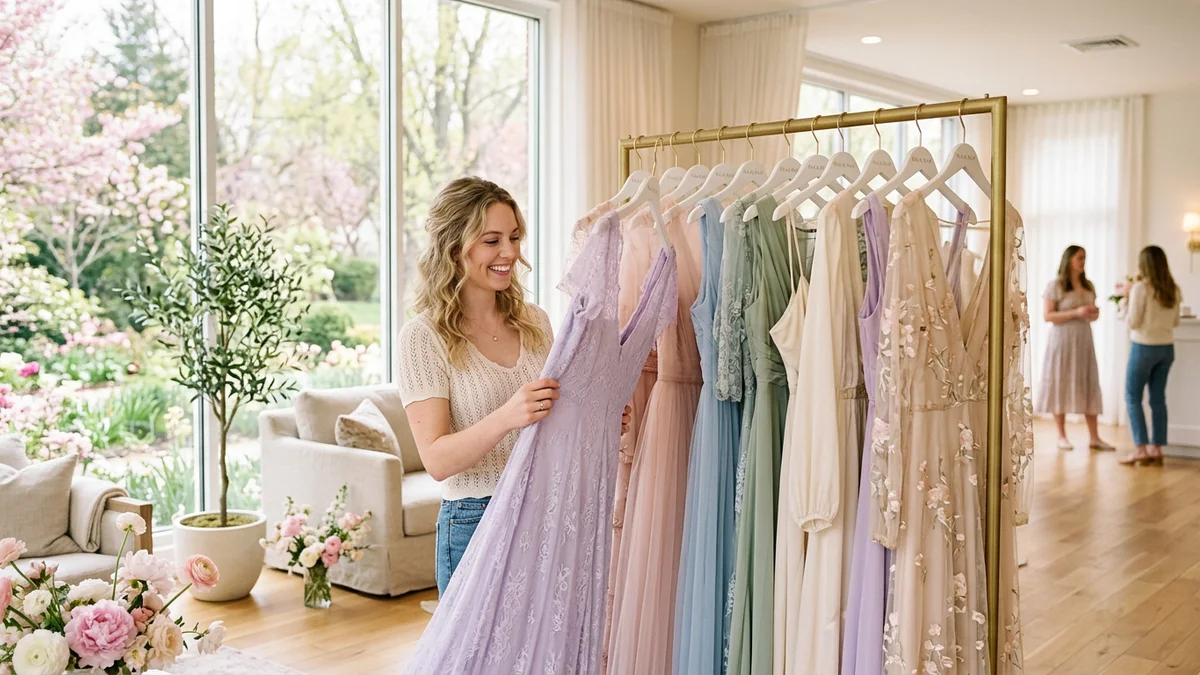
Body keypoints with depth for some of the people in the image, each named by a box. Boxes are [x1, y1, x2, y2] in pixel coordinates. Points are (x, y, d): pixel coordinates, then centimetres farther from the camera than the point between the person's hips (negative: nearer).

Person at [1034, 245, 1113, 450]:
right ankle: (1062, 436, 5)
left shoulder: (1088, 286, 13)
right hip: (1062, 339, -5)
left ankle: (1093, 437, 5)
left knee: (1089, 385, 2)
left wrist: (1094, 314, -3)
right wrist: (1076, 313, -19)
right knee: (1060, 384, -2)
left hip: (1084, 339, 5)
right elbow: (1048, 316, -11)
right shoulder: (1056, 285, -5)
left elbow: (1091, 315, 20)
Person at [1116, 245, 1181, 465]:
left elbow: (1133, 322, -13)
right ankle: (1156, 448, 13)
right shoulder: (1173, 290, 4)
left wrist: (1127, 297, -2)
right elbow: (1175, 321, 13)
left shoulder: (1141, 288, -14)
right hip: (1167, 348, 6)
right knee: (1158, 398, 11)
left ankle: (1141, 449, -3)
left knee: (1132, 398, 3)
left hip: (1144, 347, -6)